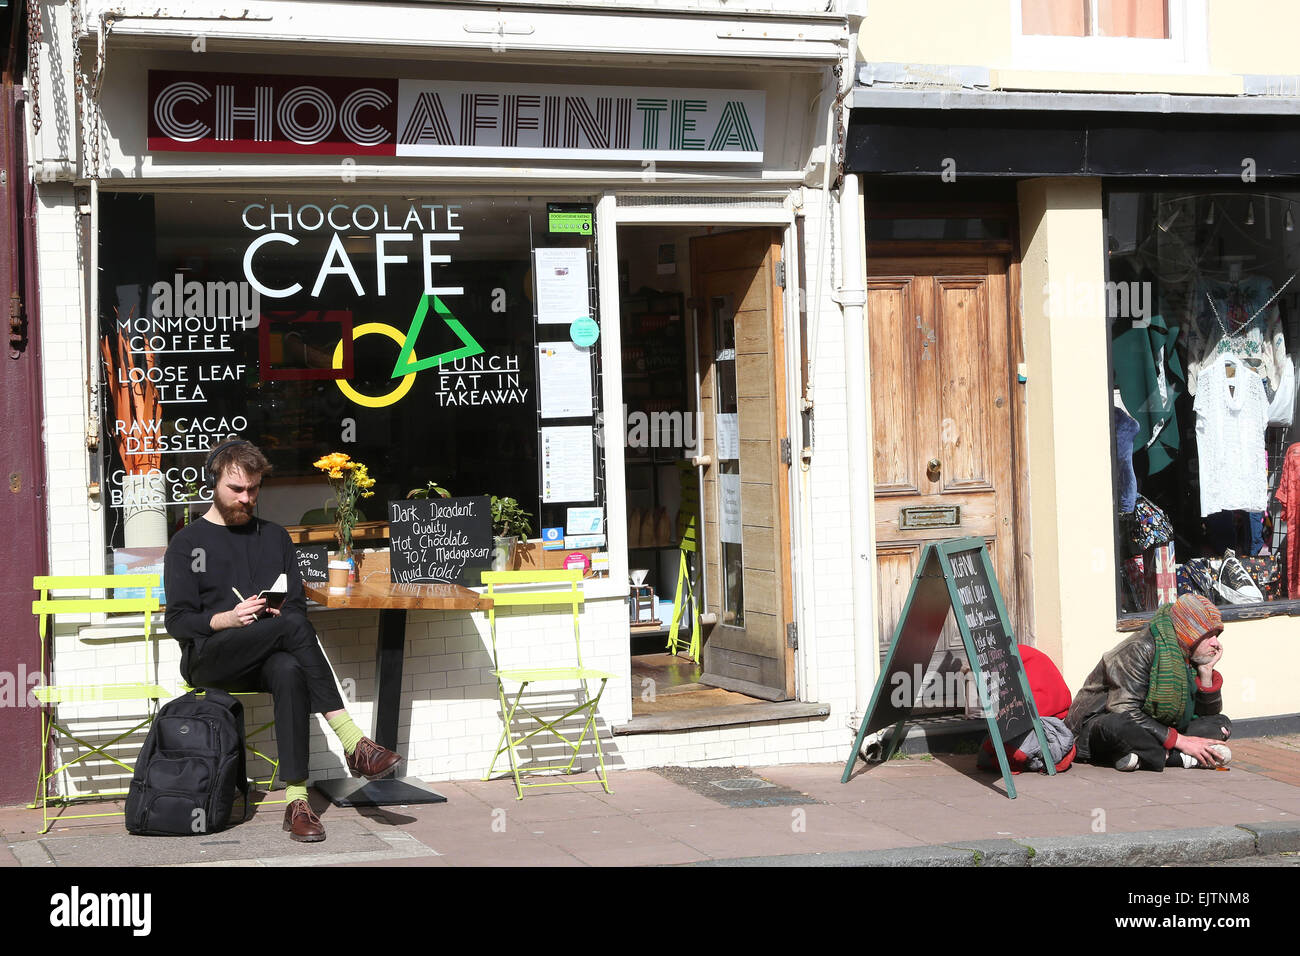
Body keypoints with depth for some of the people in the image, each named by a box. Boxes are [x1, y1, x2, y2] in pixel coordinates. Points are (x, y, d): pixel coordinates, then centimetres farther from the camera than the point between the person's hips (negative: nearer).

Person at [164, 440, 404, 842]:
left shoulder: (274, 537, 22)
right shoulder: (187, 544, 10)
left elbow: (298, 604, 18)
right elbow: (178, 621, 1)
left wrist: (281, 614, -6)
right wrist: (228, 619, -17)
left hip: (266, 658, 3)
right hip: (207, 658, -3)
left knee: (289, 670, -37)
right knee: (294, 626, -33)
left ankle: (297, 800, -42)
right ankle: (352, 741, -36)